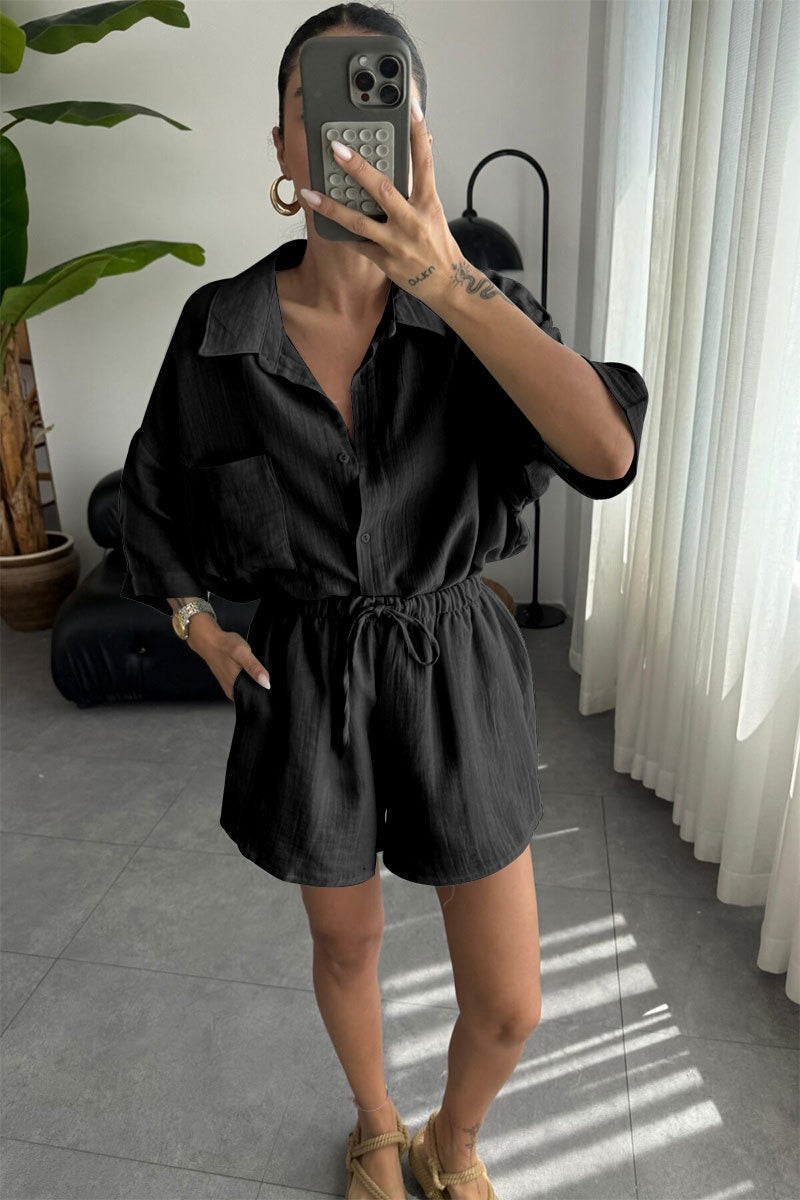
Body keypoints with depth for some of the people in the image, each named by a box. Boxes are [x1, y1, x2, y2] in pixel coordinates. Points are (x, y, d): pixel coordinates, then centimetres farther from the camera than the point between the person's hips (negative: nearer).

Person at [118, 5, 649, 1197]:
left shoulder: (484, 307, -8)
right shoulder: (219, 325, -6)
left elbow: (608, 452, -27)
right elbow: (153, 491, 10)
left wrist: (449, 283, -36)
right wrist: (200, 630, -1)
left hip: (457, 676, 0)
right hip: (308, 683, 1)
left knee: (508, 1007, 9)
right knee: (347, 947, 21)